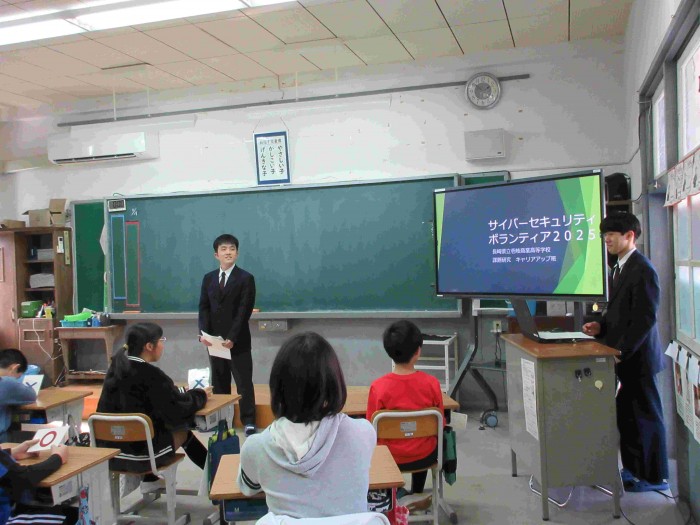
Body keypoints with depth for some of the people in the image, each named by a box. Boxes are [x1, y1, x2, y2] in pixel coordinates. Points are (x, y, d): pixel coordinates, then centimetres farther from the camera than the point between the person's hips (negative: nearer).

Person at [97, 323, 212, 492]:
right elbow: (180, 408, -14)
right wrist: (201, 395, 3)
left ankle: (150, 480, 36)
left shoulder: (118, 365, 0)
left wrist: (181, 391, 10)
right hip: (139, 454, -7)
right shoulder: (150, 375, -22)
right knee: (183, 430, 15)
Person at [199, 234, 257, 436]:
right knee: (219, 382, 10)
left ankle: (248, 421, 6)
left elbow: (244, 310, -10)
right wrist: (204, 334, -8)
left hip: (238, 341, -4)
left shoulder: (246, 278, -4)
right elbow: (204, 308, 6)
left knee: (243, 381, 0)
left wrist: (232, 337, -17)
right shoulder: (208, 279, 10)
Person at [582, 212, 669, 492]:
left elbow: (645, 317, -21)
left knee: (646, 416, 4)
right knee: (626, 414, 17)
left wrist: (622, 351, -21)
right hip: (624, 357, 9)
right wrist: (602, 325, 3)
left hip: (637, 356, -9)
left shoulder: (642, 270, -17)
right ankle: (633, 468, 31)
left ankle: (654, 477, 18)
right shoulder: (620, 267, 13)